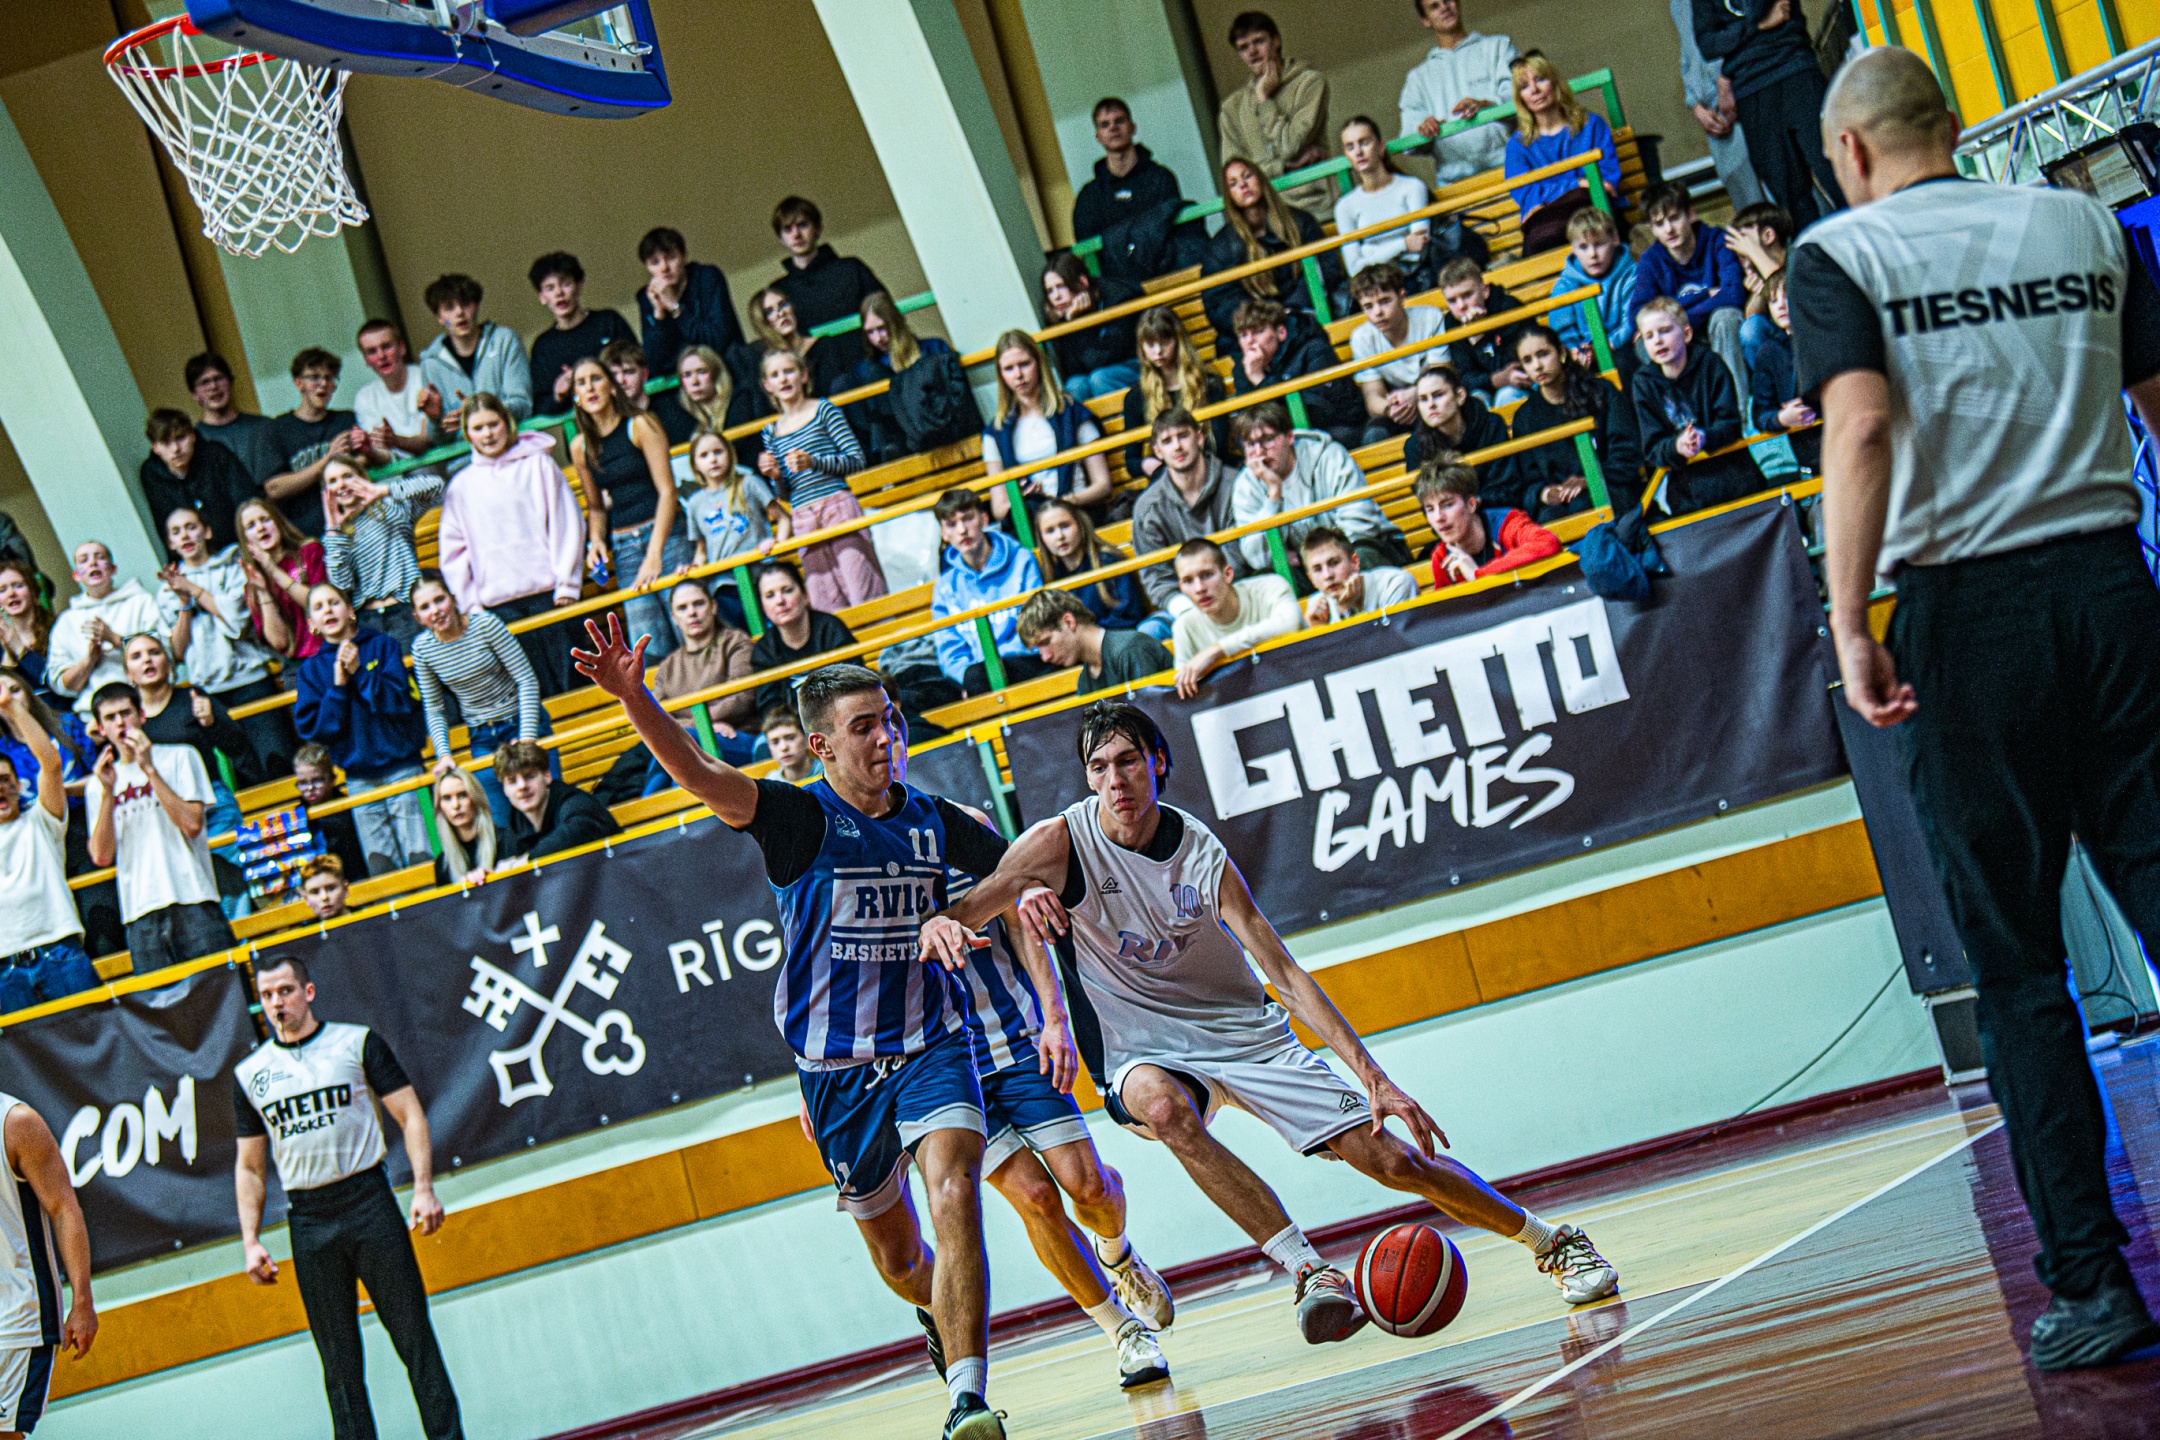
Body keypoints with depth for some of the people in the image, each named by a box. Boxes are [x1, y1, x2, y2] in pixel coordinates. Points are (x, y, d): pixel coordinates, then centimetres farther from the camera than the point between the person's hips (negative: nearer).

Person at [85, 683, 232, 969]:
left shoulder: (178, 757, 8)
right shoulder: (97, 784, 15)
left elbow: (192, 824, -7)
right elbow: (102, 856, 3)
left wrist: (149, 769, -8)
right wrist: (107, 792, -6)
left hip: (192, 901, -2)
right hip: (140, 913, 2)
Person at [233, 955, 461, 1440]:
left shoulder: (357, 1042, 4)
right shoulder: (249, 1074, 11)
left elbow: (411, 1116, 1)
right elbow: (250, 1166, 15)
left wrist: (423, 1188, -11)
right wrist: (250, 1241, 5)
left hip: (369, 1203, -2)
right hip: (308, 1223, 2)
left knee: (415, 1338, -3)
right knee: (339, 1362, 4)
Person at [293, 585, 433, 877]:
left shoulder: (383, 645, 4)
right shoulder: (310, 670, 9)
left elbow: (402, 702, -6)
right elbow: (308, 727, -1)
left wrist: (359, 673, -12)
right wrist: (337, 686, -9)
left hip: (401, 764, -2)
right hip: (360, 780, 2)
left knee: (420, 859, -9)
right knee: (381, 869, -1)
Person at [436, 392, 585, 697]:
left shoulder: (538, 464, 8)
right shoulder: (462, 485, 13)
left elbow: (566, 524, 5)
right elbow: (453, 550, 13)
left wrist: (567, 584, -3)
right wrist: (470, 604, 3)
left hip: (547, 591, -1)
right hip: (498, 603, 1)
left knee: (570, 683, -4)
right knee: (537, 691, -2)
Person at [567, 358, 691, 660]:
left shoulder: (640, 427, -3)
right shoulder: (580, 446, 9)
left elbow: (667, 490, -7)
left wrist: (654, 553, -15)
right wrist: (597, 540, -1)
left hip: (664, 534, -4)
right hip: (623, 547, 4)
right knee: (651, 653, -6)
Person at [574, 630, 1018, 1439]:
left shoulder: (932, 820, 5)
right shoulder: (801, 818, -7)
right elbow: (696, 774, -22)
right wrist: (634, 698, -38)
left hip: (932, 1045, 1)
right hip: (837, 1066, -1)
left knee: (954, 1192, -25)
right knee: (897, 1259, 12)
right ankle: (943, 1315, 48)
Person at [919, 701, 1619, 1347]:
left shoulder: (1201, 854, -14)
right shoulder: (1060, 842, -15)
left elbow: (1284, 972, -15)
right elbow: (957, 914, -14)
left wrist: (1374, 1078, -22)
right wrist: (943, 927, -41)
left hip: (1243, 1032, 1)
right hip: (1142, 1049, -1)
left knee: (1391, 1157, -6)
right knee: (1162, 1105, -39)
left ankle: (1553, 1243, 15)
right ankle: (1310, 1271, -38)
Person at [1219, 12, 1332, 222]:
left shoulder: (1310, 81, 5)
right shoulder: (1232, 106, 15)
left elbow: (1292, 145, -6)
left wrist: (1264, 99, 2)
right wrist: (1285, 166, -7)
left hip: (1312, 204, -3)